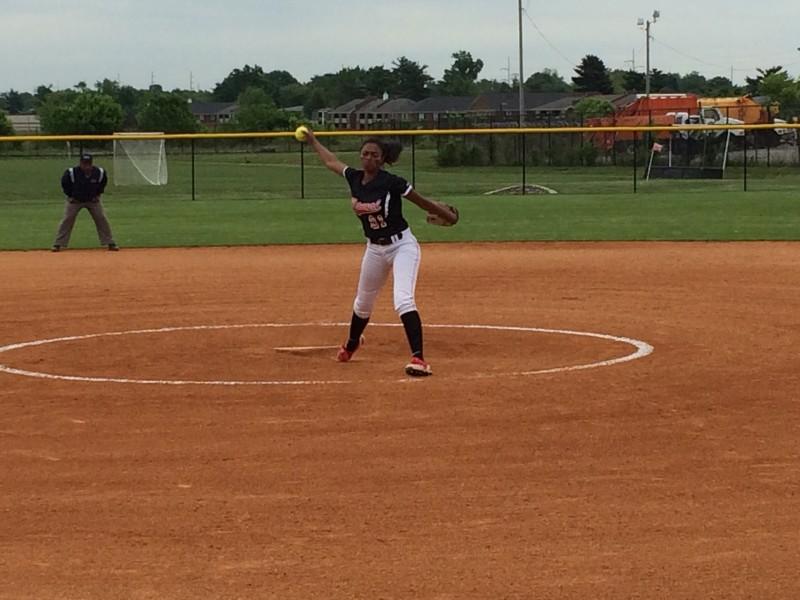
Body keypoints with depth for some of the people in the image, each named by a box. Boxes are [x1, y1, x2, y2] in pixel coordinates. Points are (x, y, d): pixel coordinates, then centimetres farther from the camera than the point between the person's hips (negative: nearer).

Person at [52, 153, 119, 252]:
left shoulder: (100, 172, -19)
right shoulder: (71, 172, -25)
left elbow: (103, 182, 5)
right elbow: (64, 183, -4)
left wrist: (98, 194, 0)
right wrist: (70, 195, -6)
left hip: (93, 200, 1)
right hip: (75, 200, -1)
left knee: (102, 219, -5)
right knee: (67, 220, -9)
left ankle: (110, 243, 5)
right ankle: (58, 244, -2)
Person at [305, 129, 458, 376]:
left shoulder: (392, 183, -20)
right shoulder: (354, 178, -3)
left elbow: (423, 202, -9)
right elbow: (331, 161, 17)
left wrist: (446, 215, 2)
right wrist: (313, 141, 29)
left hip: (402, 245, -6)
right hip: (374, 249, 6)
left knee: (403, 300, -26)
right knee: (363, 303, 23)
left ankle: (418, 359, -30)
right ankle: (351, 344, 51)